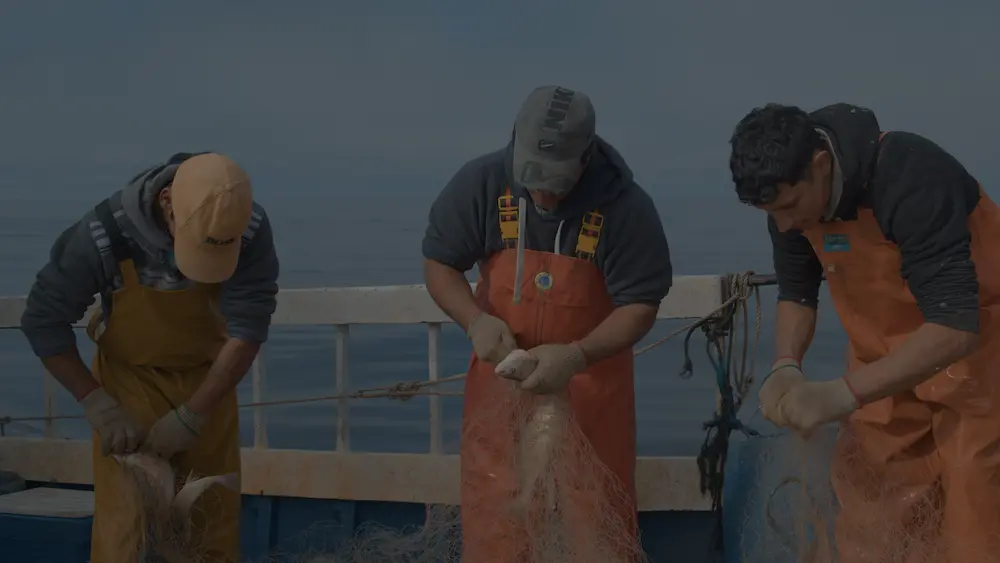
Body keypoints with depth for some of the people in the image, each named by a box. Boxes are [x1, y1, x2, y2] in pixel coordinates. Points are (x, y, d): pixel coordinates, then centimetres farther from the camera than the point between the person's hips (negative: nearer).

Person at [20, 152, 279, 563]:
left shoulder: (250, 229, -25)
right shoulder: (103, 234, -29)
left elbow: (247, 330, -23)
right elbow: (43, 320, -18)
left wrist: (192, 417, -25)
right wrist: (97, 405, -20)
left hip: (209, 378, 2)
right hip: (130, 375, -2)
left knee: (214, 520, 5)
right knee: (127, 525, -8)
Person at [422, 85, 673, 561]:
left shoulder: (626, 207, -22)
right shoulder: (479, 183, -16)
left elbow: (640, 304, -16)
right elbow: (438, 263, -4)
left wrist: (577, 356, -31)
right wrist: (476, 321, -22)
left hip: (590, 381, -1)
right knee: (495, 520, 3)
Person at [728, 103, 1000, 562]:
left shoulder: (909, 178, -31)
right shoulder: (791, 194, -11)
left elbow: (956, 325, -35)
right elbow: (796, 292, 3)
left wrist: (843, 393, -40)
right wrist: (787, 365, -17)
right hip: (885, 350, 6)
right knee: (869, 497, 1)